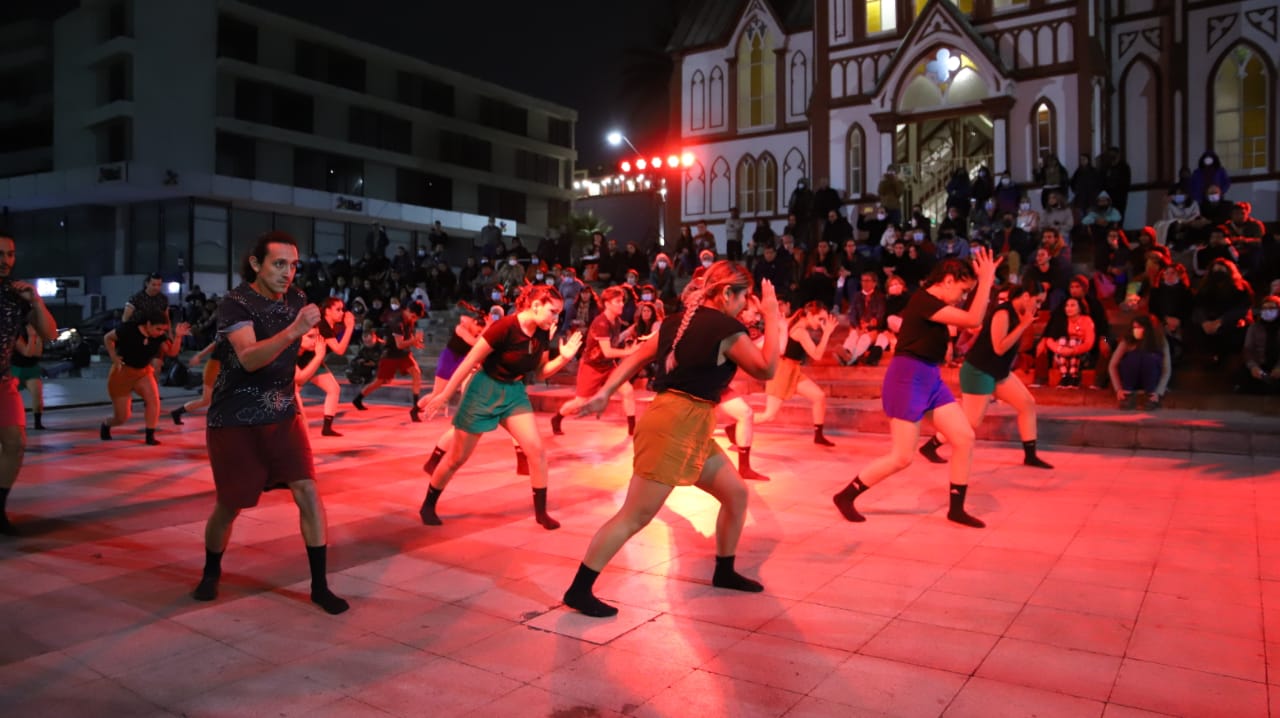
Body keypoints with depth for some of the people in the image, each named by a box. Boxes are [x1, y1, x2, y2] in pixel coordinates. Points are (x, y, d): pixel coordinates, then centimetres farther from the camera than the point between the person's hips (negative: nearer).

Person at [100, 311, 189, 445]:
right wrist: (114, 358, -17)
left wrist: (178, 336, -30)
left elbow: (172, 352, -15)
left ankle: (150, 435, -15)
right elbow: (108, 338, -7)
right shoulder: (129, 329, -21)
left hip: (143, 372, 4)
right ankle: (105, 426, 38)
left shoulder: (159, 336, -10)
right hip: (122, 372, -3)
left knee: (153, 398, -25)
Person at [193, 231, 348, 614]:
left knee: (307, 489, -9)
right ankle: (211, 572, 36)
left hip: (282, 414, 4)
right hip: (234, 420, -4)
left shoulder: (295, 298, 1)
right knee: (229, 504, 7)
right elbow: (249, 358, -36)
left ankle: (319, 585, 0)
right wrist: (293, 330, -49)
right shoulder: (235, 303, -18)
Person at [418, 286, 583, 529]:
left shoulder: (542, 336, -5)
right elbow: (470, 361, -19)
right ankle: (428, 506, 27)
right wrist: (444, 395, -16)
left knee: (536, 450, -7)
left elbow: (541, 372, 7)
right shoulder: (505, 327, -25)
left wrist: (564, 358, -11)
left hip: (514, 392, 6)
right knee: (457, 458, 6)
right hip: (484, 391, -6)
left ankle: (541, 512, 7)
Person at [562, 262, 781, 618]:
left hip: (690, 428, 10)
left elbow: (637, 357, 12)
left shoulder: (681, 320, 15)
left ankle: (724, 572, 32)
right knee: (636, 516, -5)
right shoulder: (726, 328, -11)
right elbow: (766, 368, -2)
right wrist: (772, 316, 3)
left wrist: (605, 393, 10)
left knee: (736, 493, 16)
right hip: (675, 426, -10)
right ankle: (578, 590, 2)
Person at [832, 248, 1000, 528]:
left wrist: (984, 281, 12)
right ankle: (845, 496, 10)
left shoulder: (934, 305, 14)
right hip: (908, 379, -10)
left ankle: (957, 509, 15)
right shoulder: (923, 300, -16)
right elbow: (973, 320, -21)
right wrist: (987, 280, -15)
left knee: (965, 438, 2)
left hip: (931, 379, 10)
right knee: (902, 457, -6)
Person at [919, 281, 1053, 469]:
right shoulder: (1003, 313, -20)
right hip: (979, 371, -10)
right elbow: (999, 348, -26)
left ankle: (1030, 455, 13)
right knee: (971, 423, -6)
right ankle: (929, 447, 9)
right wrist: (1024, 325, -22)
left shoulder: (1017, 313, 8)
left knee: (1028, 404, 4)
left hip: (999, 372, 10)